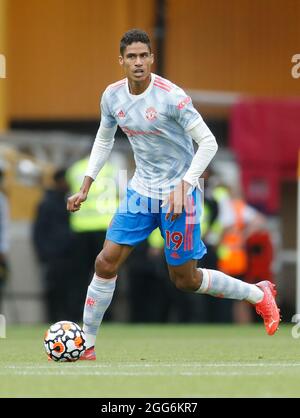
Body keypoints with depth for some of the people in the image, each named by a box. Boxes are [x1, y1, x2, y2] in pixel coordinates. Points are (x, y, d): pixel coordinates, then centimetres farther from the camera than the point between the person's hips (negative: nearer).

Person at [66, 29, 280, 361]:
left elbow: (208, 143, -18)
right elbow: (104, 139, 16)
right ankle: (85, 347, 7)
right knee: (106, 263, -4)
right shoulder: (112, 96, -3)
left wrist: (183, 188, -25)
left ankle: (259, 294, 25)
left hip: (178, 193, -5)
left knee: (185, 280, 3)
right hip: (141, 190, 5)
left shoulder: (171, 96, -22)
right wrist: (85, 187, 10)